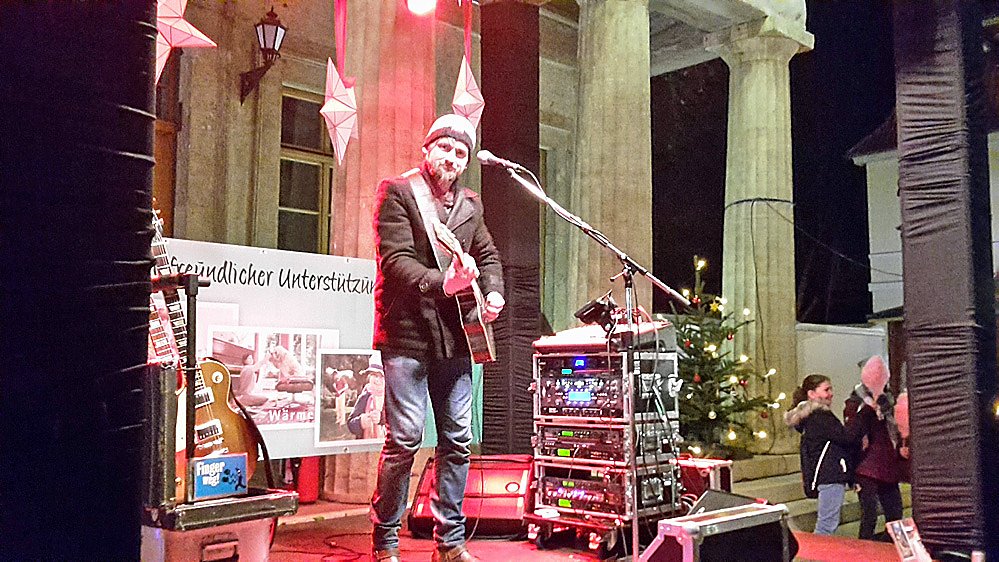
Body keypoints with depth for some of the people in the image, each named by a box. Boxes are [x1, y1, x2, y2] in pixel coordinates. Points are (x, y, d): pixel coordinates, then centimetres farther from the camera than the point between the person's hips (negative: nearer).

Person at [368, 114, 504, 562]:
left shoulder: (469, 203, 17)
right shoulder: (396, 192, -2)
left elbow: (488, 255, 22)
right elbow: (394, 260, -13)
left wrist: (493, 292, 1)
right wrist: (441, 283, -28)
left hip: (454, 337, 6)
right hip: (407, 332, -6)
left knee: (458, 440, 7)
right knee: (404, 439, -7)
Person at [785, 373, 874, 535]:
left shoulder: (810, 416, 19)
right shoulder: (819, 416, -13)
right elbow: (847, 436, -19)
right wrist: (867, 411, -16)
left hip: (826, 475, 10)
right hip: (830, 475, -10)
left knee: (825, 523, 12)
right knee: (828, 524, -11)